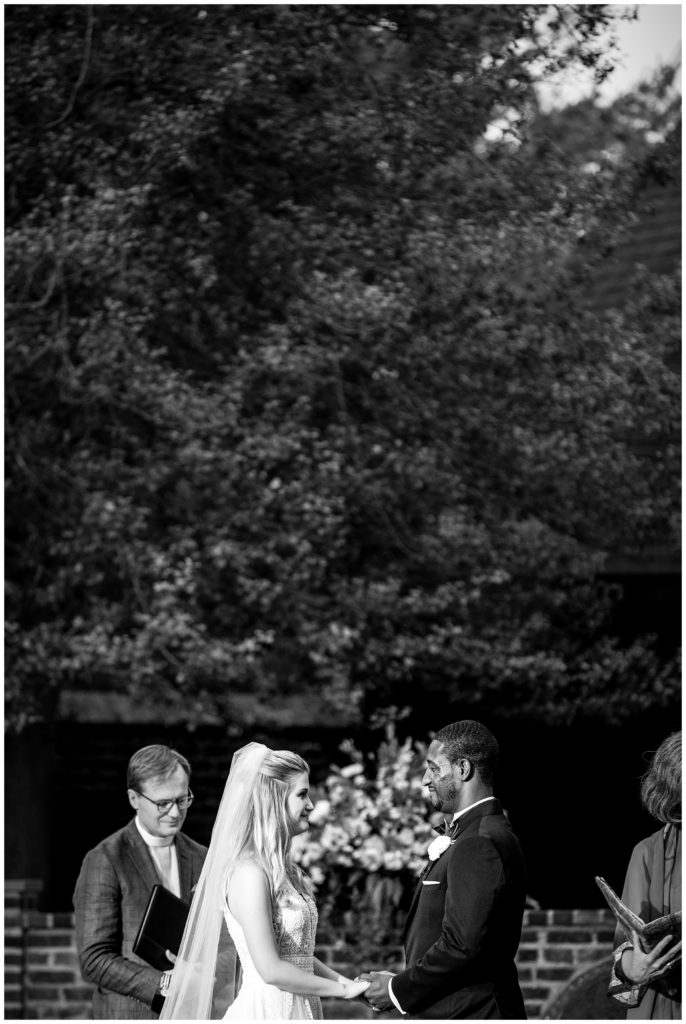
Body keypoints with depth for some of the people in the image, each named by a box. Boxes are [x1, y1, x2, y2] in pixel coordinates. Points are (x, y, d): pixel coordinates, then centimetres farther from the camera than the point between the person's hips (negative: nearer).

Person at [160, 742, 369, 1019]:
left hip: (298, 1011, 8)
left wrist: (348, 982, 5)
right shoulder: (248, 873, -15)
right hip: (265, 1010, -8)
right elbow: (271, 970, -19)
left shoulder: (282, 869, 12)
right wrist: (341, 990, -10)